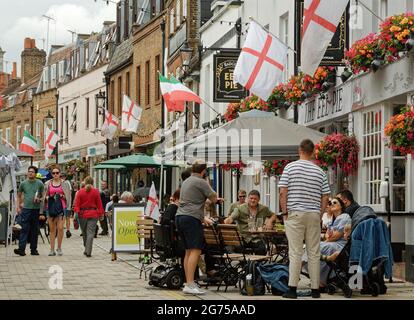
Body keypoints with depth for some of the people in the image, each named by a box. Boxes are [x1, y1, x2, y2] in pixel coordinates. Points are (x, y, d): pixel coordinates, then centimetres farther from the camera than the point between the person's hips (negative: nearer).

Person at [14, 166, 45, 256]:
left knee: (35, 230, 7)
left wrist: (39, 199, -11)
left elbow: (43, 195, 10)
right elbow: (19, 195, 15)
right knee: (24, 229, -9)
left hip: (36, 209, 1)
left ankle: (33, 249, 14)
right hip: (26, 208, 0)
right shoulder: (23, 183, 7)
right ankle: (21, 249, -15)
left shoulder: (39, 184, 4)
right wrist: (18, 206, 7)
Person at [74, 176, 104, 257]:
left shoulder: (80, 192, 1)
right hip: (93, 214, -1)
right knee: (90, 233, -3)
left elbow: (77, 204, -2)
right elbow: (99, 204, 0)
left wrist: (77, 213, -2)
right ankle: (88, 251, -11)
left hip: (83, 214, 1)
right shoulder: (96, 192, -1)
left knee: (84, 233, 16)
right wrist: (100, 214, 6)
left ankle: (86, 250, 26)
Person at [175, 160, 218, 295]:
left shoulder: (186, 182, 23)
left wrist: (203, 218, 36)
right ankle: (190, 285, -20)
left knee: (188, 251, 13)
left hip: (179, 217, 9)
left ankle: (188, 283, 13)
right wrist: (207, 184, 10)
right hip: (191, 219, -9)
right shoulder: (201, 182, -6)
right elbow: (214, 199, -2)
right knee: (195, 250, -12)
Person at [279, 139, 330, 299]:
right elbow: (325, 197, 6)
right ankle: (315, 289, 8)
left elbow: (283, 192, -7)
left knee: (295, 253, -3)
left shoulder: (290, 167, -2)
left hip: (295, 214, -2)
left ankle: (292, 289, -7)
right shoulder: (320, 171, 7)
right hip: (314, 214, 2)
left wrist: (285, 211, 2)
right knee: (314, 253, 6)